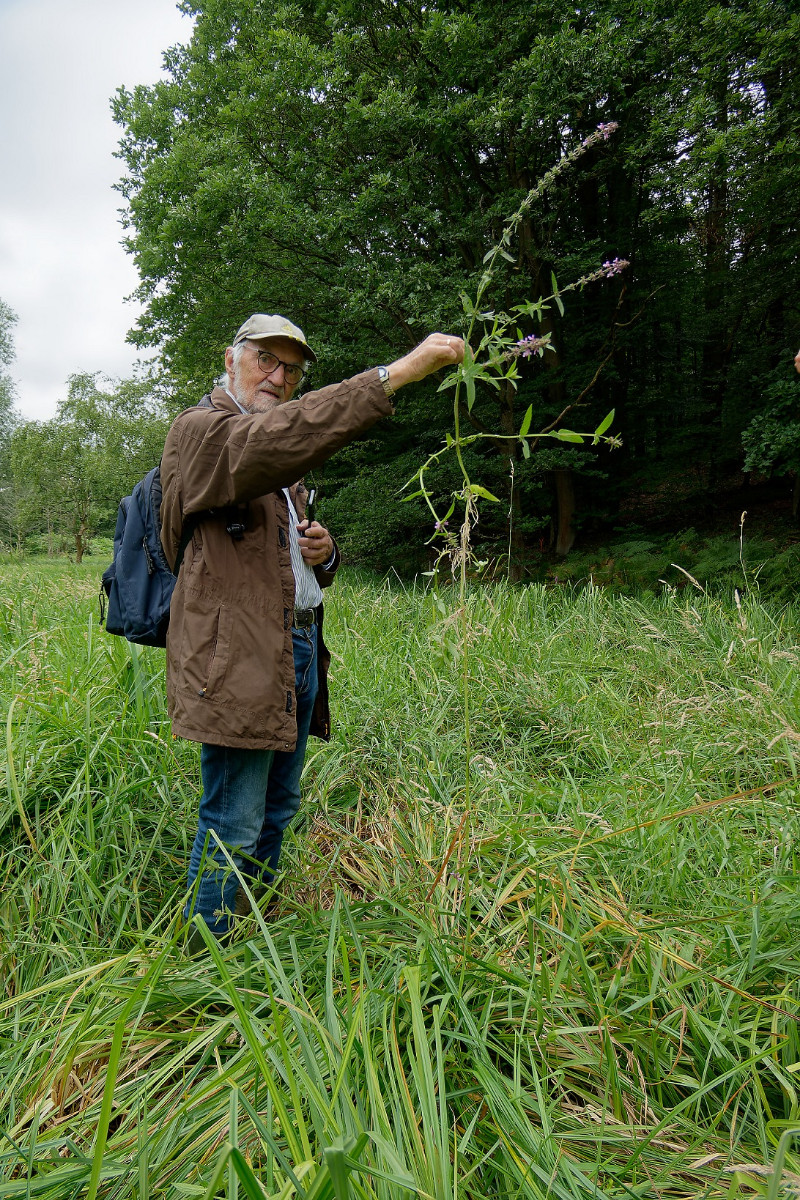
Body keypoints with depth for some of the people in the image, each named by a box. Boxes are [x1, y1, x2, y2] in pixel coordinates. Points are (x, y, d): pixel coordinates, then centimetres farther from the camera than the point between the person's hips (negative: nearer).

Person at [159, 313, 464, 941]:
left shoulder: (284, 463, 23)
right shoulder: (200, 430, -7)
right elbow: (269, 443, -31)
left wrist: (323, 551, 4)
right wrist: (396, 373, -35)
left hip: (299, 652, 9)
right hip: (240, 658, -9)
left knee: (277, 810, 18)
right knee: (232, 827, -2)